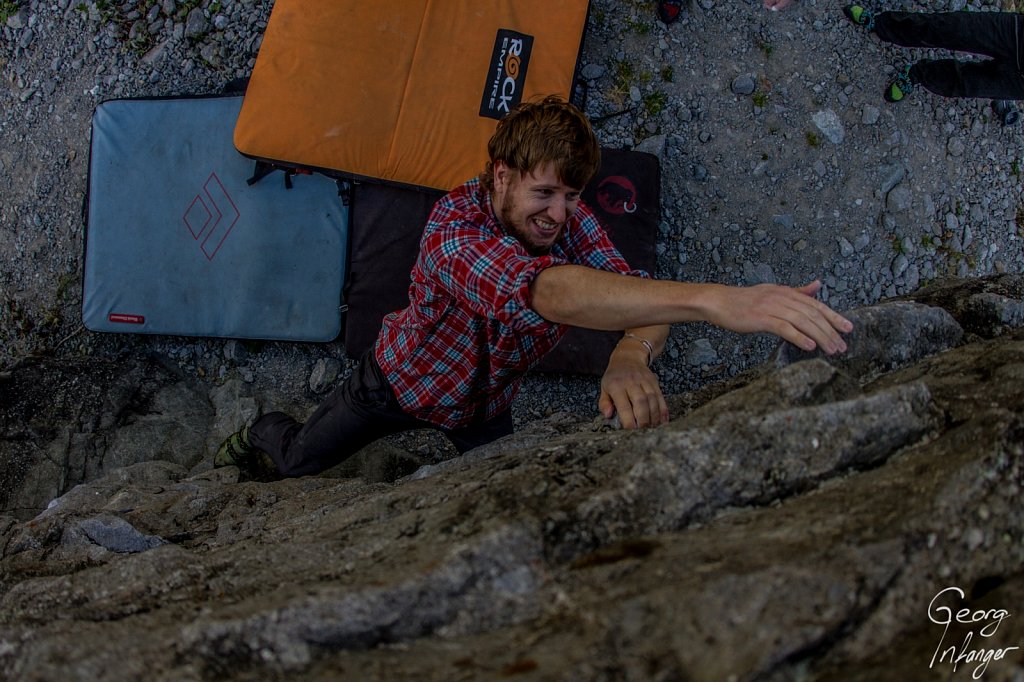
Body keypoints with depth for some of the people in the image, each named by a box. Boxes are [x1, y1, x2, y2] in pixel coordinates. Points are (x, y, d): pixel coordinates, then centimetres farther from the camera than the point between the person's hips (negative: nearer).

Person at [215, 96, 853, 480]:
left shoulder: (571, 221, -24)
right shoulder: (455, 227, -43)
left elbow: (635, 294, -38)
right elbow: (543, 290, -63)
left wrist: (632, 357, -67)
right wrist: (713, 300, -77)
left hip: (487, 403, 4)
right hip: (404, 379, -4)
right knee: (300, 459, 13)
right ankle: (262, 433, 48)